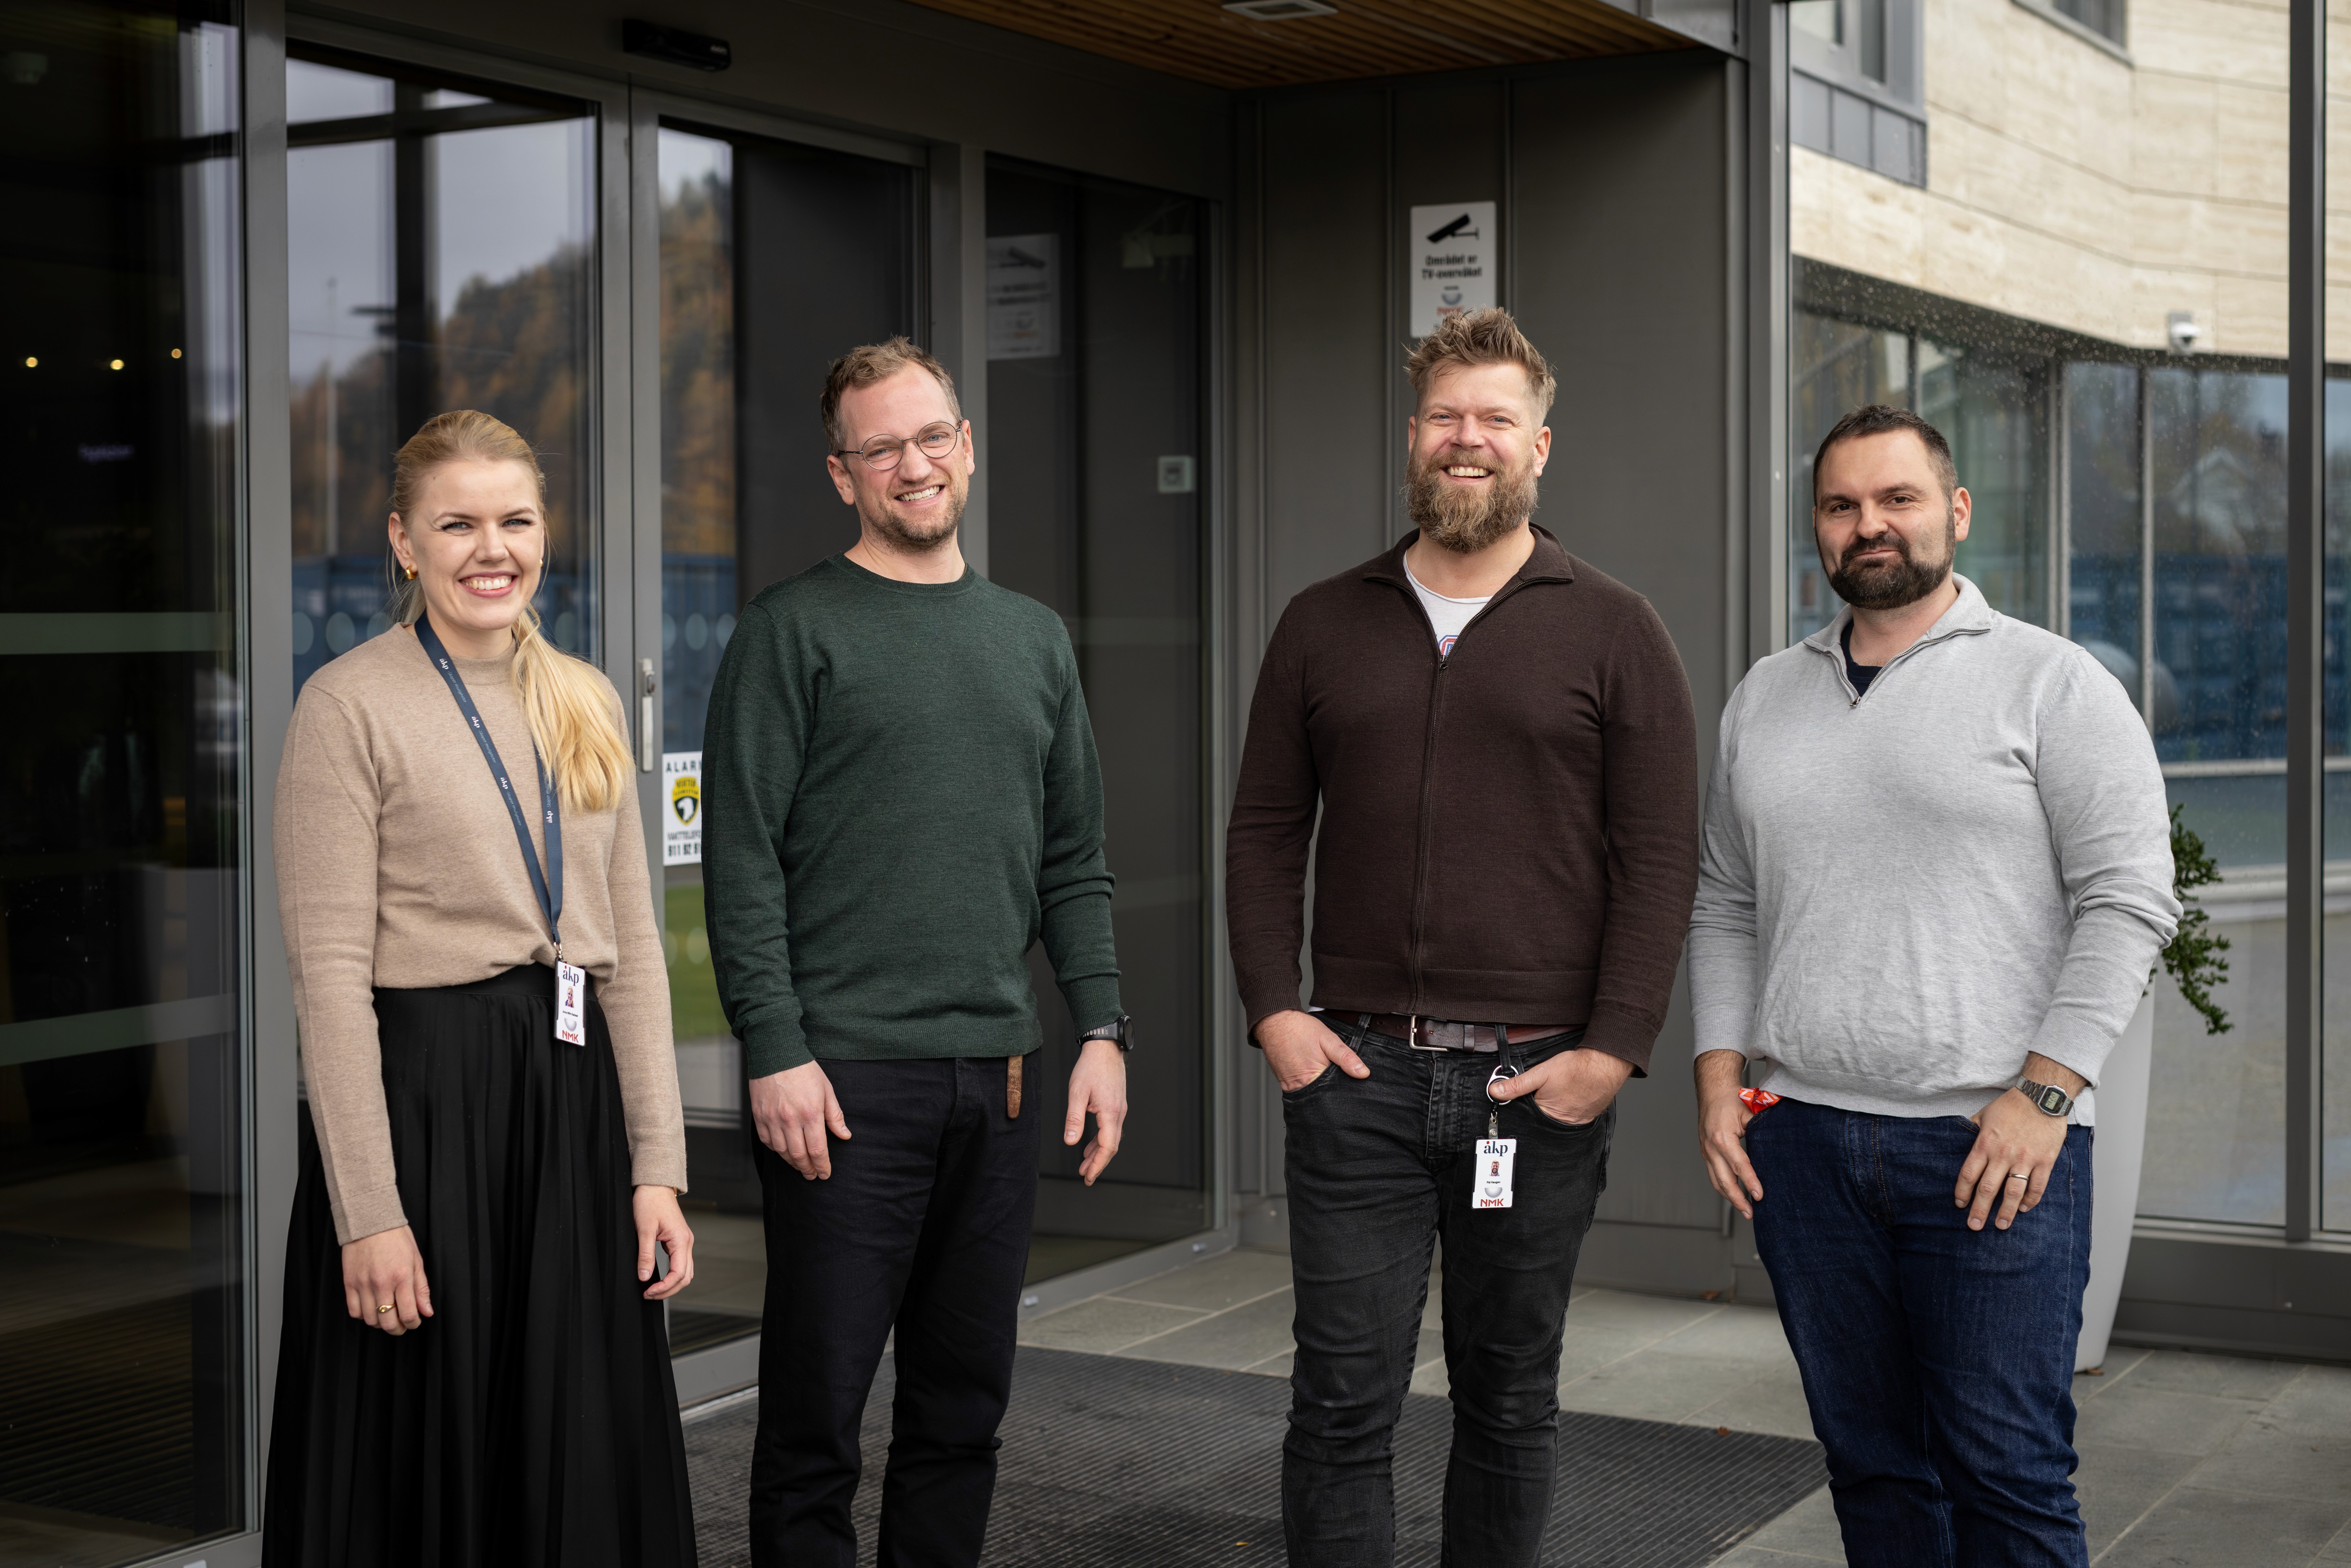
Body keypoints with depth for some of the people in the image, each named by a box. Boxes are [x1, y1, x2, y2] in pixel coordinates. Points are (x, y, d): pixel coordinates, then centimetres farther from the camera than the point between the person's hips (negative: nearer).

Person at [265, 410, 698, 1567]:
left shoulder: (584, 702, 11)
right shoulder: (352, 704, -6)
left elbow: (632, 946, 12)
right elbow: (329, 972, -11)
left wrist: (656, 1166, 6)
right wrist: (369, 1212, -16)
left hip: (574, 1100, 6)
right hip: (424, 1097, -5)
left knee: (588, 1470, 11)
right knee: (427, 1471, 4)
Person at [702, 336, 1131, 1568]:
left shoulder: (1034, 639, 15)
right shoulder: (794, 630, -1)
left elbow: (1075, 860, 16)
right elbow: (743, 860, -7)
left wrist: (1101, 1029, 6)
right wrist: (775, 1052, -14)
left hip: (998, 1074, 5)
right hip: (846, 1075, -5)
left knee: (964, 1408, 11)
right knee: (818, 1408, 0)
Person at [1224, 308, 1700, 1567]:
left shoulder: (1612, 633, 3)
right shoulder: (1325, 625, 10)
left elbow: (1661, 854, -2)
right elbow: (1264, 831, 11)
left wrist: (1615, 1049, -9)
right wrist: (1274, 1009, -1)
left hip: (1541, 1079, -1)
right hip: (1355, 1071, 1)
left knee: (1509, 1402, 10)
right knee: (1342, 1400, 0)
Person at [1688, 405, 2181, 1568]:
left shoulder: (2051, 684, -1)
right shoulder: (1766, 699, 15)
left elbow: (2129, 901, -6)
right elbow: (1726, 905, 19)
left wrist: (2043, 1093, -13)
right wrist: (1719, 1076, 6)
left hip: (1993, 1145, -4)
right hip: (1800, 1143, 5)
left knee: (2007, 1473, -4)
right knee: (1870, 1462, 10)